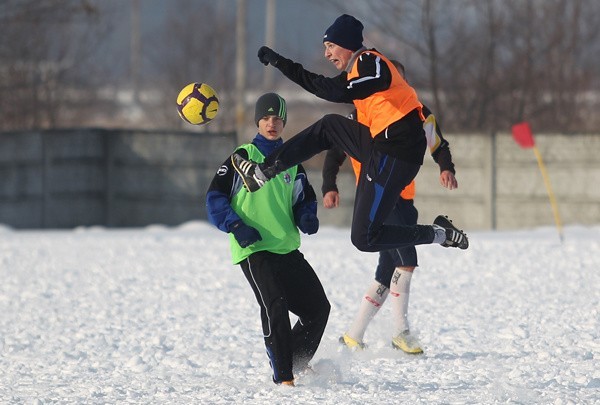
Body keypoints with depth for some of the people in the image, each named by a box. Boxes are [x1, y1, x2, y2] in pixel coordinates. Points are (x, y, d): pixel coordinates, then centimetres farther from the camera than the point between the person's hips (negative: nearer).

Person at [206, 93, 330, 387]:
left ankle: (296, 364, 21)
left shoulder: (292, 161, 16)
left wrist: (307, 218, -1)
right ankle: (283, 377, -21)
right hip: (254, 250, -6)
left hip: (288, 249, 6)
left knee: (318, 307, 4)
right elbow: (215, 198, 0)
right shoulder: (243, 158, 2)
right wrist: (235, 226, -15)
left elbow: (305, 200, 23)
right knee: (275, 307, -22)